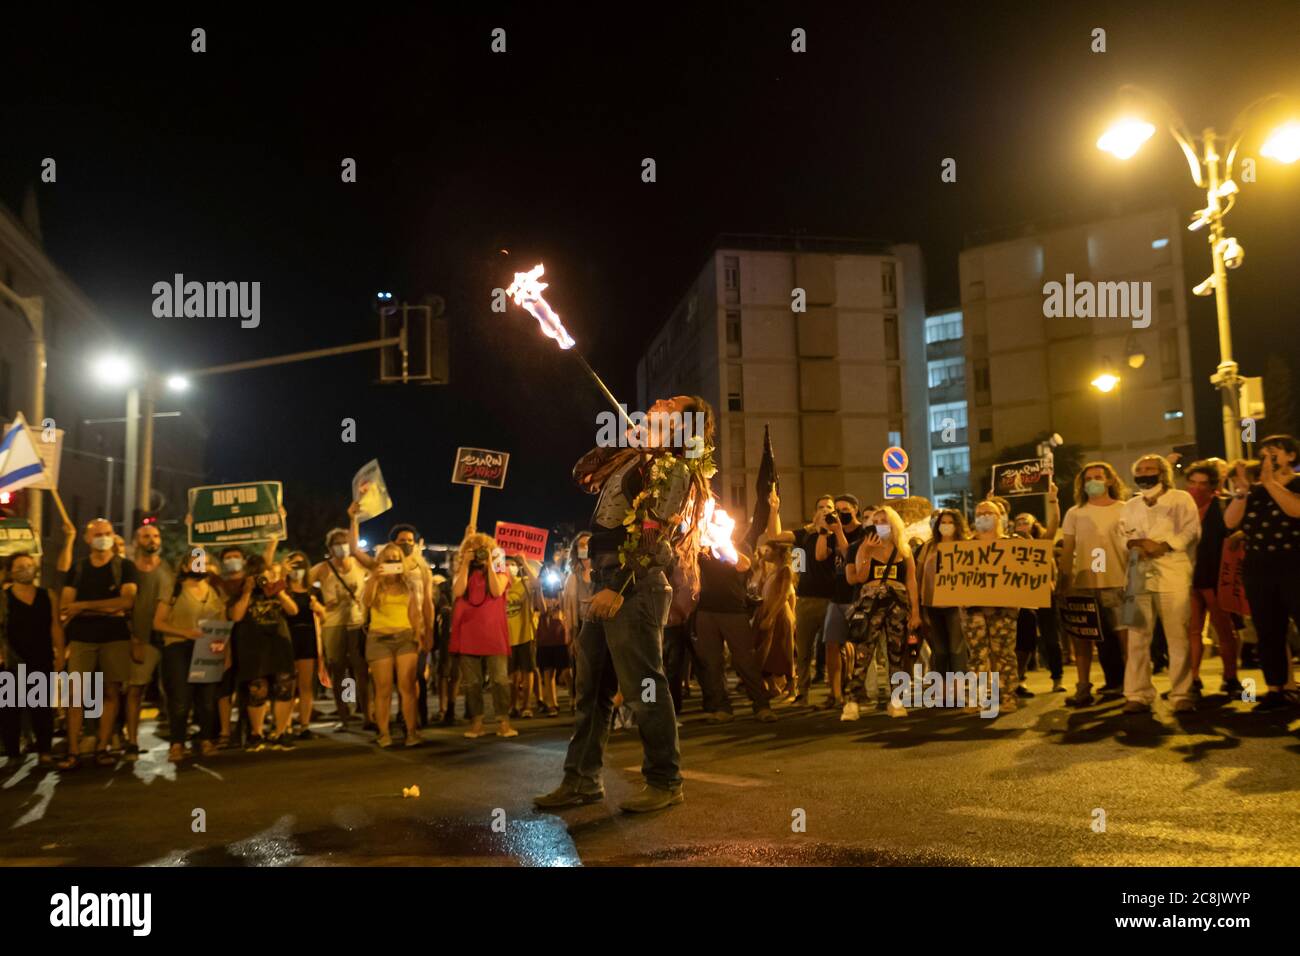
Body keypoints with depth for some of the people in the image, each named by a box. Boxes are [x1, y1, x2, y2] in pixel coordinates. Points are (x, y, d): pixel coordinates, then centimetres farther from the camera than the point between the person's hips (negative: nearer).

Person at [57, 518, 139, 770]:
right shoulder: (77, 568, 10)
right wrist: (109, 608, -10)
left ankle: (101, 748, 7)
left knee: (112, 692, 0)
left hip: (116, 637, -1)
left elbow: (127, 602, -10)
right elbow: (65, 607, 0)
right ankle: (73, 752, -1)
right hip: (81, 638, 1)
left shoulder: (125, 567, 4)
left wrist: (83, 606, -8)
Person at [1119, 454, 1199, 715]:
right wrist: (1136, 543, -8)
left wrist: (1163, 546, -16)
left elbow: (1191, 531, -4)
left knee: (1178, 637, -4)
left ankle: (1182, 695, 2)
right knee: (1137, 637, -1)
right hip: (1139, 577, 4)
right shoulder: (1130, 506, 22)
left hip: (1173, 577, -3)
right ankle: (1138, 695, 2)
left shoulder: (1182, 499, 9)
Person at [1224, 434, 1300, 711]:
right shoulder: (1255, 491, 13)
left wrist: (1270, 481, -16)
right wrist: (1241, 490, -9)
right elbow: (1230, 522, 2)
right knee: (1268, 633, 7)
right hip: (1258, 571, 5)